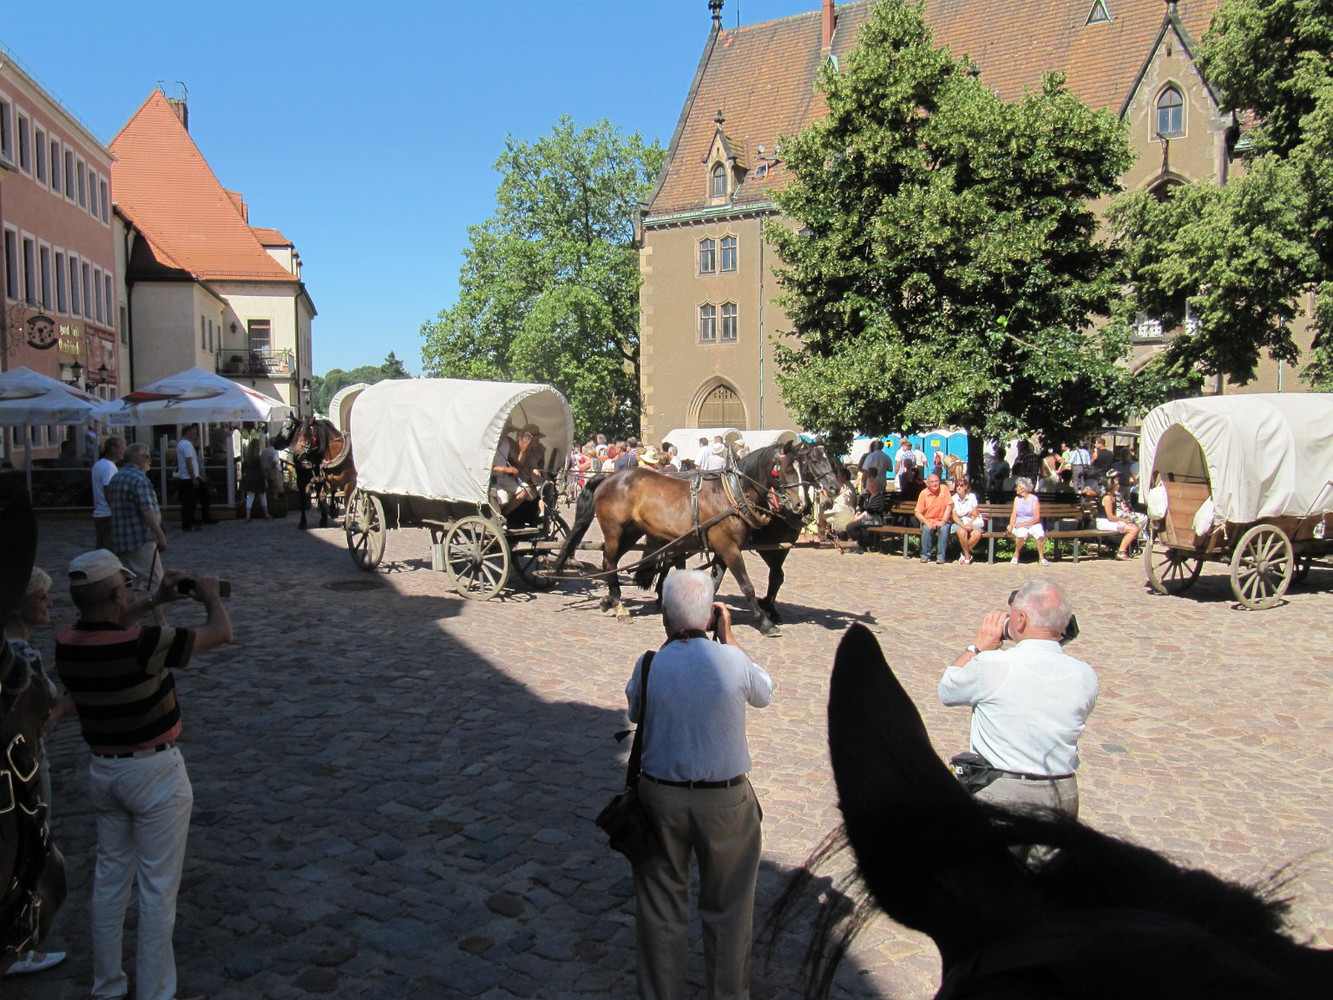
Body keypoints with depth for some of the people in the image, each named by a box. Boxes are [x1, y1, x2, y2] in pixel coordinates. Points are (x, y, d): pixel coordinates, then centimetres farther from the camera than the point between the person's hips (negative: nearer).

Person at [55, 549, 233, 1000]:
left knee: (110, 877, 19)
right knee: (158, 887, 5)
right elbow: (221, 633, -18)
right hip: (154, 773, -7)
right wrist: (211, 596, 1)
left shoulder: (67, 644, -7)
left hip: (102, 771, 7)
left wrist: (155, 600, 17)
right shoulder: (142, 645, -27)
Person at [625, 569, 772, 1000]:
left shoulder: (649, 666, -13)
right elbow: (764, 694, 7)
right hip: (726, 800, 0)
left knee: (660, 908, 17)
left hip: (661, 795, 0)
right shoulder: (732, 661, -15)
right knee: (728, 907, 19)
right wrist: (729, 636, 7)